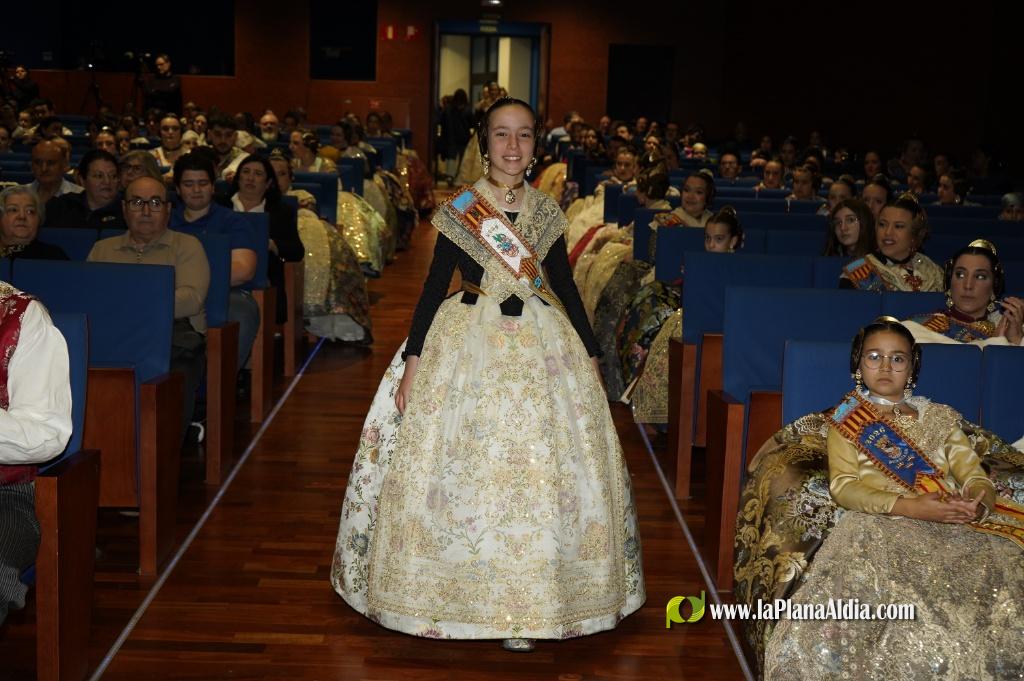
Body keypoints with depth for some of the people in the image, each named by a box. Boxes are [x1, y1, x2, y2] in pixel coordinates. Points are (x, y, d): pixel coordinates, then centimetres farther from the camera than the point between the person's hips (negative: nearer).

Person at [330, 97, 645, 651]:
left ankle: (525, 601, 12)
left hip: (542, 348, 3)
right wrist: (413, 361, -7)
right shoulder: (459, 209, -2)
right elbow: (435, 285, -2)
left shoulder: (546, 212, 6)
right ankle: (456, 589, 16)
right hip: (468, 346, -2)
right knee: (462, 466, 0)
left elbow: (564, 286, 11)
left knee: (541, 470, 1)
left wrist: (591, 355, 10)